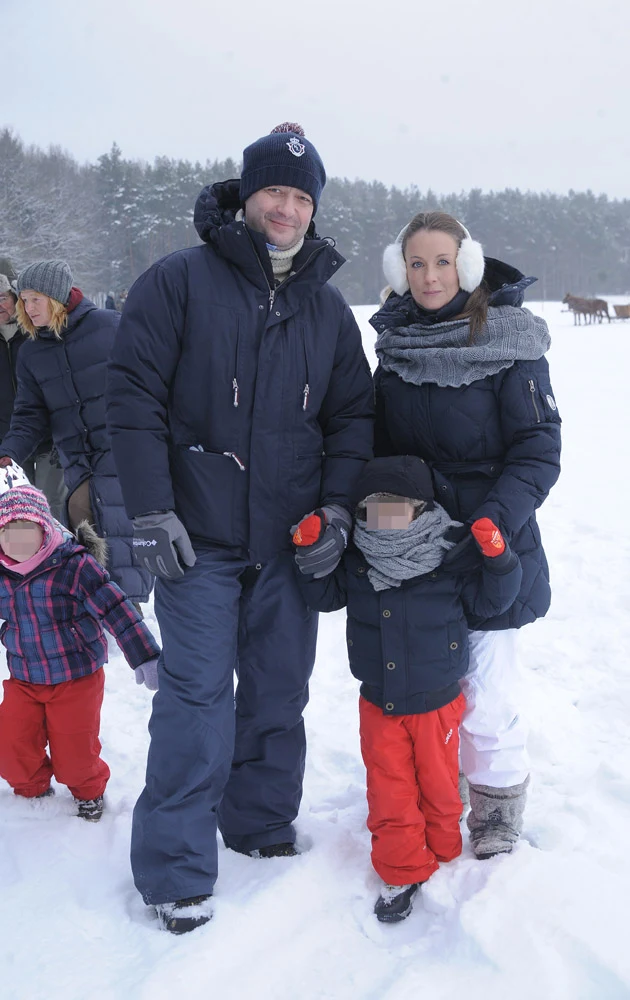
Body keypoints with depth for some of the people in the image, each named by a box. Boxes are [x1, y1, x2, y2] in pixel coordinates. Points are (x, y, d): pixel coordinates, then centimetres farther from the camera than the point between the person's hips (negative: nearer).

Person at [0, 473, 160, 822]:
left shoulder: (74, 566, -19)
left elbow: (116, 610, -19)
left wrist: (145, 656, -20)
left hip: (76, 679, -4)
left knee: (74, 755, 2)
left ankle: (89, 792, 36)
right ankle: (32, 790, 36)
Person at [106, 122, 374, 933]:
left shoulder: (328, 308, 10)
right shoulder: (179, 281, -4)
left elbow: (353, 414, 13)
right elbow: (133, 394, -7)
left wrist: (338, 505, -1)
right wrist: (151, 511, -13)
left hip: (292, 541, 5)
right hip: (198, 538, -4)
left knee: (279, 692, 13)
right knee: (198, 696, -3)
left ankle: (260, 822, 32)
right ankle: (175, 868, 9)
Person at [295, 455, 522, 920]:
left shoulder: (450, 562, -12)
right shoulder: (356, 562, -4)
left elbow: (490, 602, -4)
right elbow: (325, 595, 7)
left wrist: (498, 560, -22)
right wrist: (309, 553, -9)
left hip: (436, 702, -2)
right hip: (378, 704, 2)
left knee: (437, 785, 14)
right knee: (389, 792, 7)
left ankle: (443, 859, 38)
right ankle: (402, 872, 24)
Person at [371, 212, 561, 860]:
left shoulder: (508, 342, -11)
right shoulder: (394, 342, 5)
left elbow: (538, 449, -12)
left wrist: (494, 521, -26)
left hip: (487, 546, -4)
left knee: (484, 687, 0)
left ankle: (498, 805, 24)